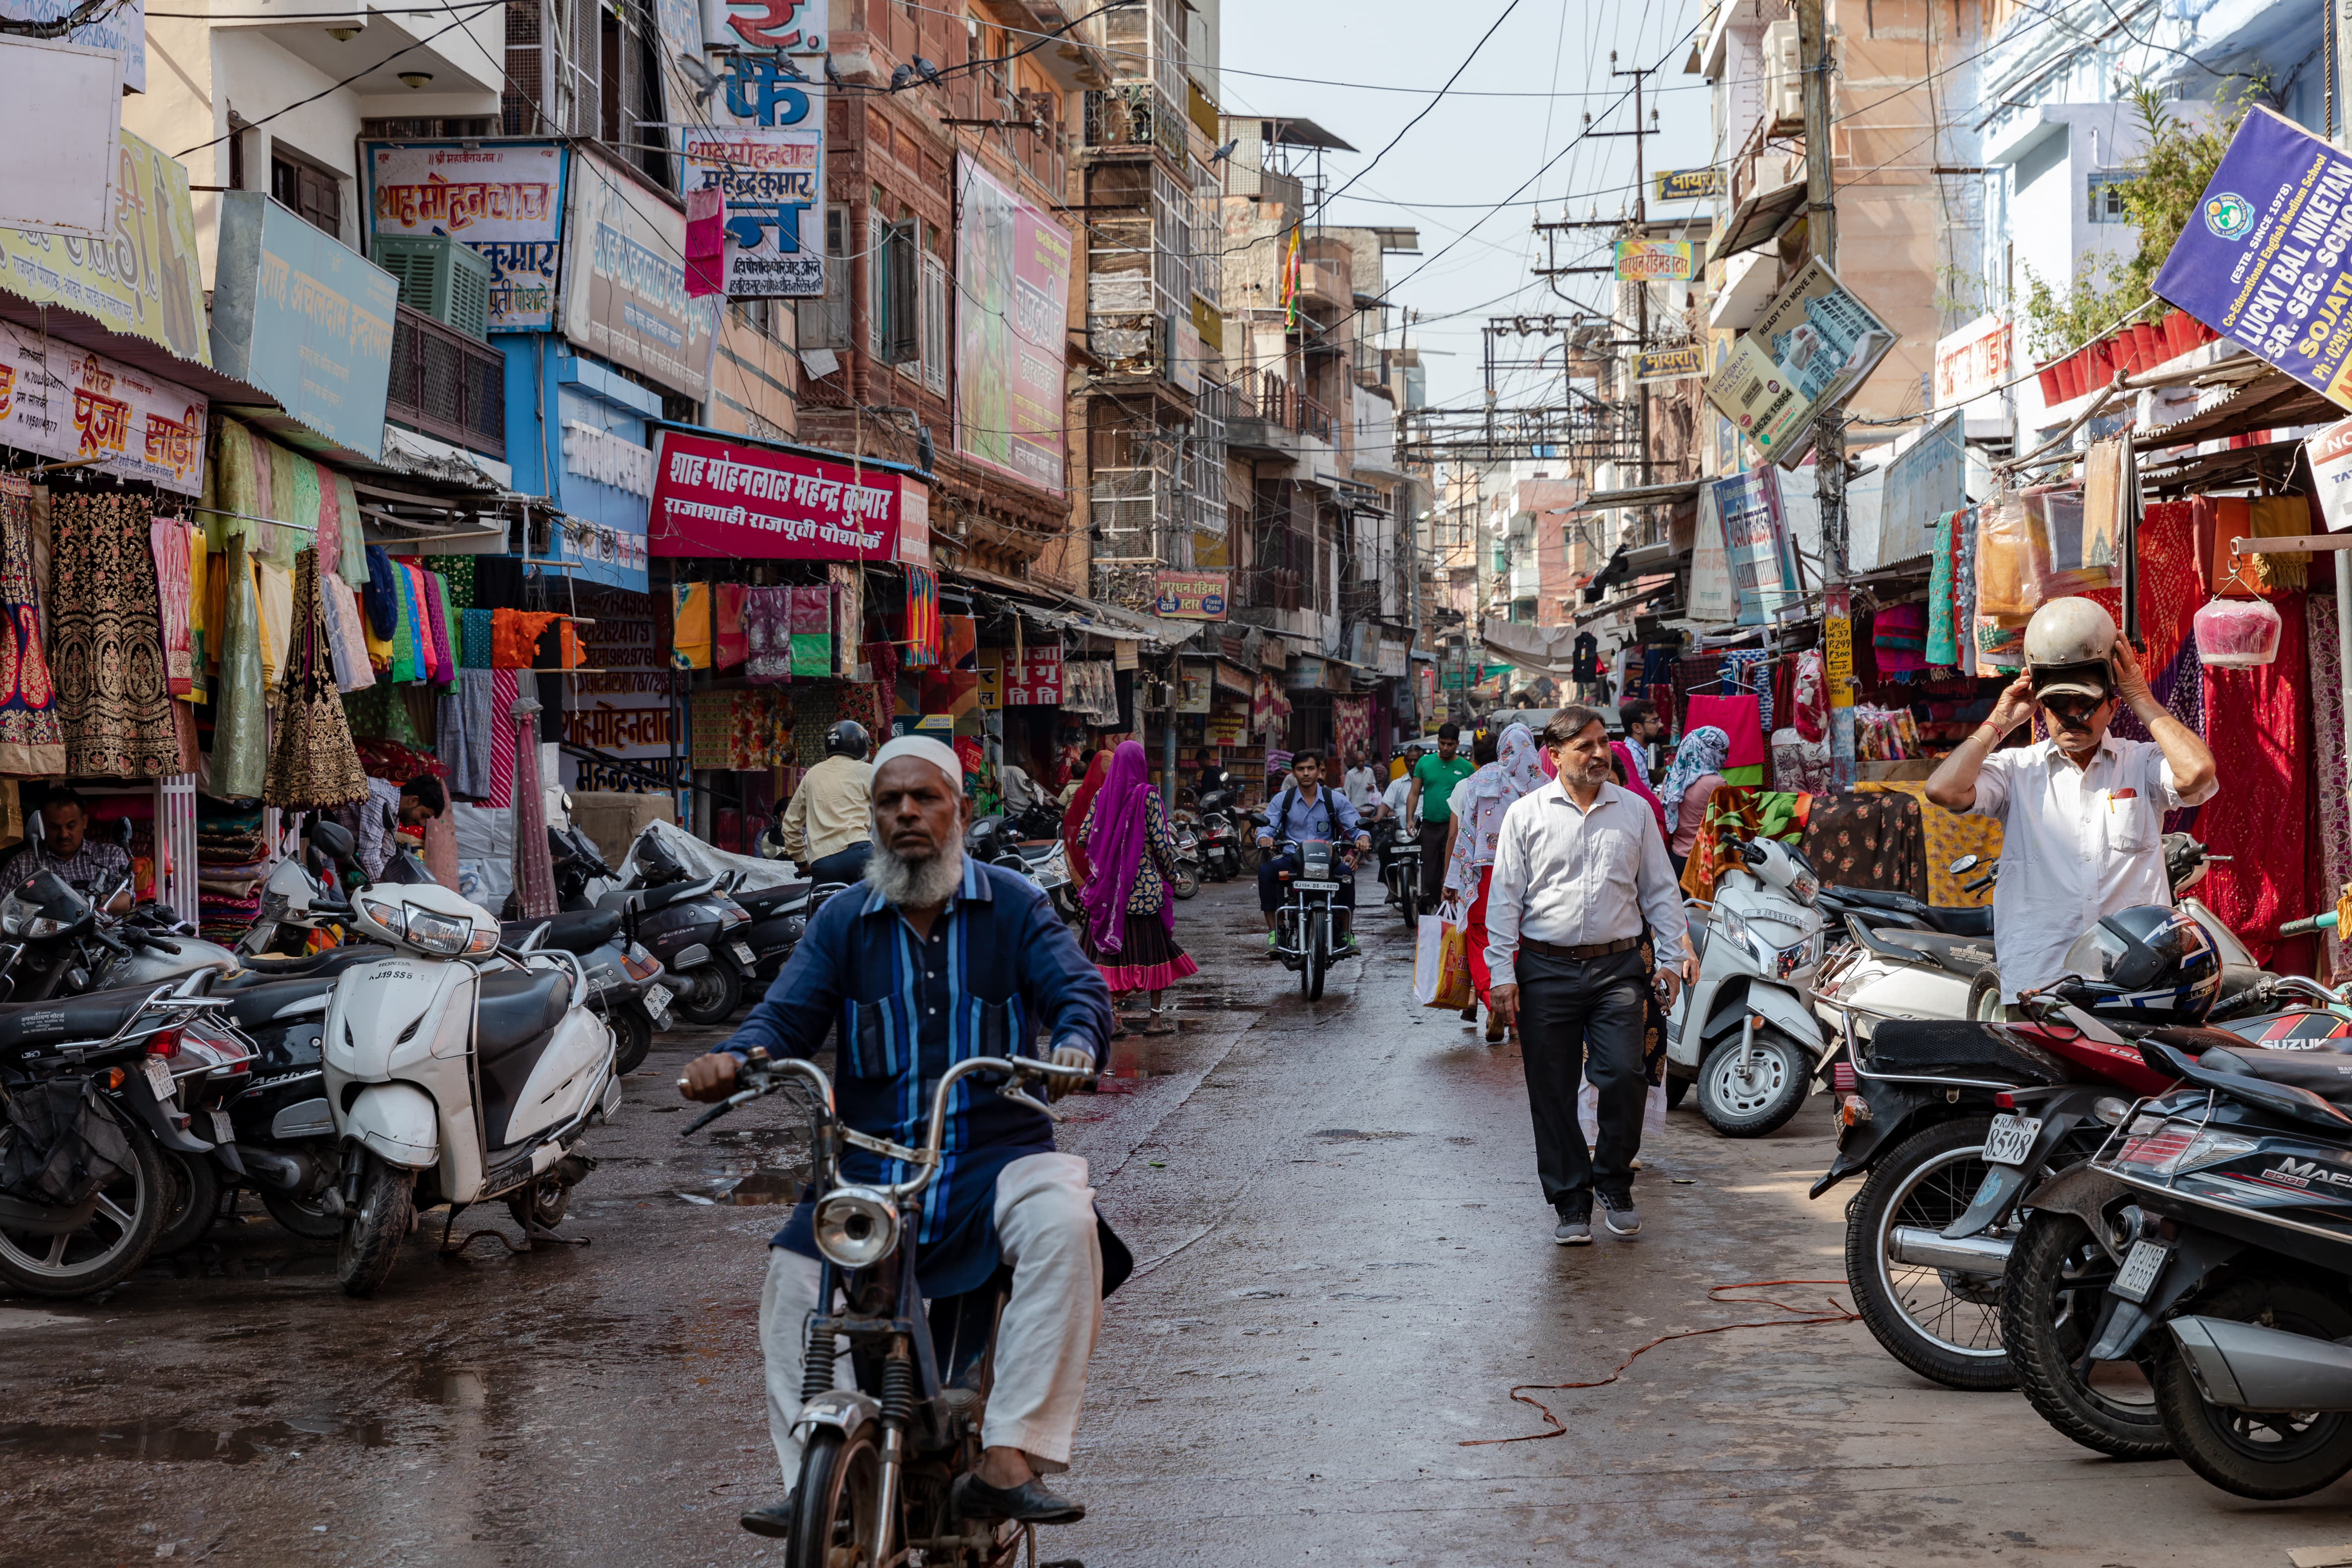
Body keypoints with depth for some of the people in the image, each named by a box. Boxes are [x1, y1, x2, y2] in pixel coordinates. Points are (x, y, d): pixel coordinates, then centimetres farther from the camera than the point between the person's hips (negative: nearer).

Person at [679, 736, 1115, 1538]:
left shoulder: (1014, 905, 6)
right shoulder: (842, 921, 12)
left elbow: (1079, 988, -4)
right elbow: (787, 1015, 4)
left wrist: (1075, 1044, -29)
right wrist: (732, 1059, -19)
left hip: (995, 1152, -2)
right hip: (871, 1161, 2)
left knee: (1064, 1225, -32)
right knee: (794, 1275, -21)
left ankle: (1007, 1457, -30)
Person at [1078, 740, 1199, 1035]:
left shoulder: (1102, 796, 1)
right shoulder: (1148, 796, -8)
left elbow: (1083, 837, 3)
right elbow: (1161, 841, -9)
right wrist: (1171, 873, 6)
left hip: (1108, 886, 3)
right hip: (1146, 885, -3)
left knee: (1110, 948, 7)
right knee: (1153, 948, 7)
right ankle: (1155, 1018, 10)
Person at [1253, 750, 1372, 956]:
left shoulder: (1336, 800, 7)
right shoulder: (1282, 800, 8)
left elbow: (1356, 826, 3)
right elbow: (1267, 826, 0)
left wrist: (1363, 837, -22)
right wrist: (1264, 838, -25)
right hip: (1291, 858, 1)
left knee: (1346, 872, -33)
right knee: (1266, 870, -30)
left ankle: (1347, 933, -18)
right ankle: (1273, 932, -23)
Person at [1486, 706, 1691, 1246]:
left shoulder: (1635, 811, 10)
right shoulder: (1526, 814, 4)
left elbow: (1661, 890, 14)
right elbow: (1504, 897, 3)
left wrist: (1671, 957, 6)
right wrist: (1501, 973, -3)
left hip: (1617, 968, 1)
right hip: (1546, 969, -1)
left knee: (1624, 1075, -12)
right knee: (1553, 1093, 2)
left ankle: (1615, 1183, 11)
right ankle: (1571, 1205, 14)